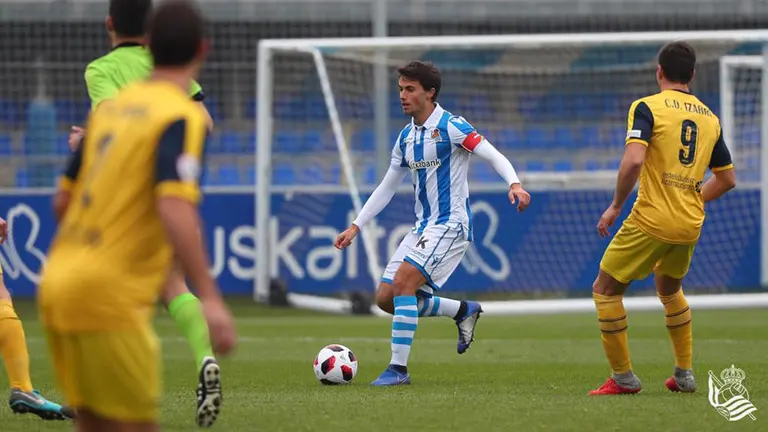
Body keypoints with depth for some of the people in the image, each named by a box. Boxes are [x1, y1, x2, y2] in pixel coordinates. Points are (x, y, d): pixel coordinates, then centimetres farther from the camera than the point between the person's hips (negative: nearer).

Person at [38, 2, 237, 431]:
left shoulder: (111, 108, 12)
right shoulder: (183, 117, -9)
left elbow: (64, 199, 17)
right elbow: (175, 210, -23)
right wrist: (210, 299, -27)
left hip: (59, 282, 7)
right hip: (110, 295, -7)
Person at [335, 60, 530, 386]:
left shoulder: (450, 127, -10)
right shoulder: (406, 137, 13)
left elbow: (494, 156, -16)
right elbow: (386, 188, 20)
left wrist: (514, 184, -35)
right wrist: (355, 227, 17)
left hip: (450, 225, -8)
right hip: (423, 226, 8)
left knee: (403, 283, -23)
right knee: (385, 297, 1)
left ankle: (398, 368, -18)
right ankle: (463, 311, 17)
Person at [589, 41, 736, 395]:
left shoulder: (647, 107, -7)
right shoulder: (709, 117, 11)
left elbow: (634, 160, -22)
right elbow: (727, 179, 15)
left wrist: (615, 206, -10)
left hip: (651, 220, -6)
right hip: (690, 226, 6)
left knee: (605, 289, 7)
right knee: (669, 289, 30)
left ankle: (623, 377, 5)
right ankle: (684, 374, 29)